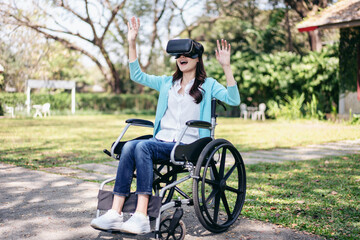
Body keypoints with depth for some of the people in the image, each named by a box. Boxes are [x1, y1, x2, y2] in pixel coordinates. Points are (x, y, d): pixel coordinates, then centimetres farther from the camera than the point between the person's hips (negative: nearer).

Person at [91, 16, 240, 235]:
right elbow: (137, 75, 24)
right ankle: (115, 212, -36)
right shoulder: (167, 83, 24)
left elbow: (233, 100, -6)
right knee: (129, 146, -27)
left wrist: (226, 67, -14)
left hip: (188, 145, -5)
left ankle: (141, 216, -39)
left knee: (143, 147, -32)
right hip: (161, 141, 5)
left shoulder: (208, 85, 9)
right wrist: (132, 43, 18)